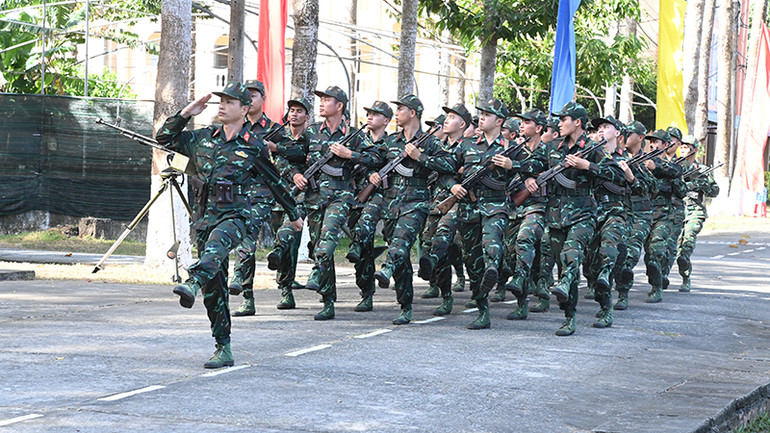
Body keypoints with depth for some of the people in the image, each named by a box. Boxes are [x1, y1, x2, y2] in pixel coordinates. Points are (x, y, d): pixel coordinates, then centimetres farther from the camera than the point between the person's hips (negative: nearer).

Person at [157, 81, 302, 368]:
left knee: (216, 242, -40)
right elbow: (164, 138, 17)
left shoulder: (253, 147, 0)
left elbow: (275, 183, 11)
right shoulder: (203, 139, 11)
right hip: (206, 214, 5)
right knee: (213, 287, 3)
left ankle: (192, 284, -66)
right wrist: (186, 113, 6)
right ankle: (223, 350, 9)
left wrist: (294, 215, 21)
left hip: (235, 215, -5)